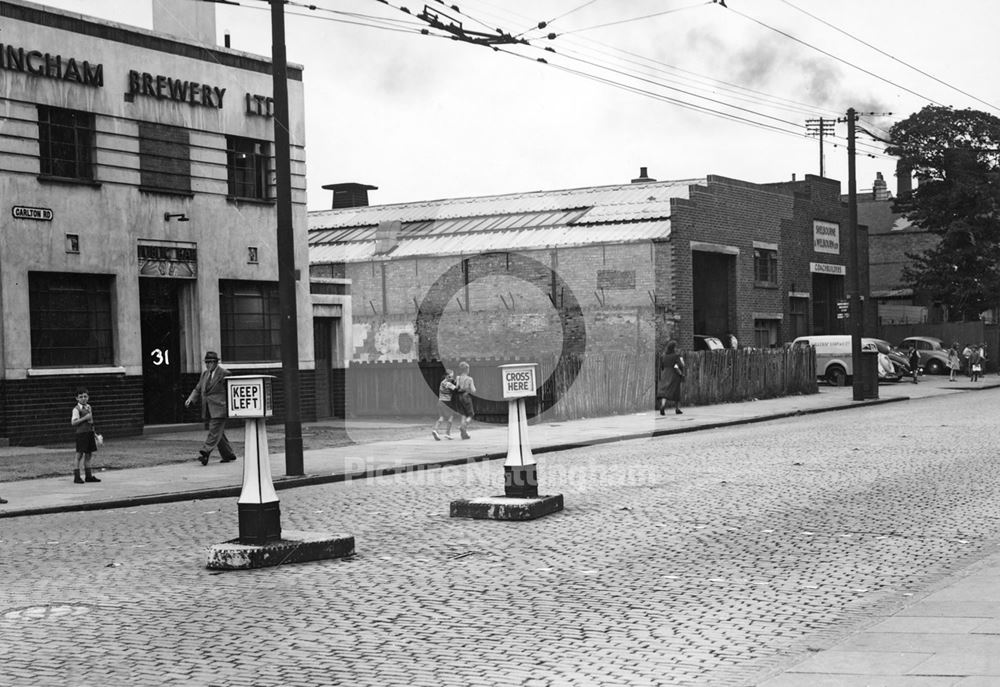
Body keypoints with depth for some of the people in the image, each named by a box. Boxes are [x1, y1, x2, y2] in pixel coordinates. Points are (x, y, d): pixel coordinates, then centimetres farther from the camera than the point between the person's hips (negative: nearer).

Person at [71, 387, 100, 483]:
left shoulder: (89, 407, 13)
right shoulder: (76, 409, -9)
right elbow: (73, 422, -18)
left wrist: (94, 434, 22)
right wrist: (85, 418, -22)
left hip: (90, 433, 7)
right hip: (81, 433, -7)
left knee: (88, 454, 11)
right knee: (80, 454, -5)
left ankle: (88, 475, 18)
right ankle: (76, 477, -1)